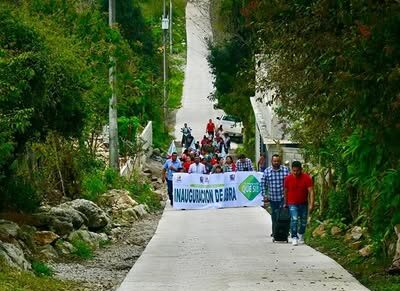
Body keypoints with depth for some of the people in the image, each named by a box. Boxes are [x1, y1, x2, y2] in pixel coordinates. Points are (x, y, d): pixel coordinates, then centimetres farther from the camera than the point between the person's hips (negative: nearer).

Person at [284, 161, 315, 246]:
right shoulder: (288, 178, -8)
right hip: (292, 204, -1)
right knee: (294, 219, -19)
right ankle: (294, 238, -17)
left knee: (303, 221, 12)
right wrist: (285, 203, 9)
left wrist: (311, 204, -23)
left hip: (303, 204, 2)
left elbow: (311, 191, -15)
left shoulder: (307, 178, -12)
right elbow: (285, 191, 4)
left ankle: (301, 236, 35)